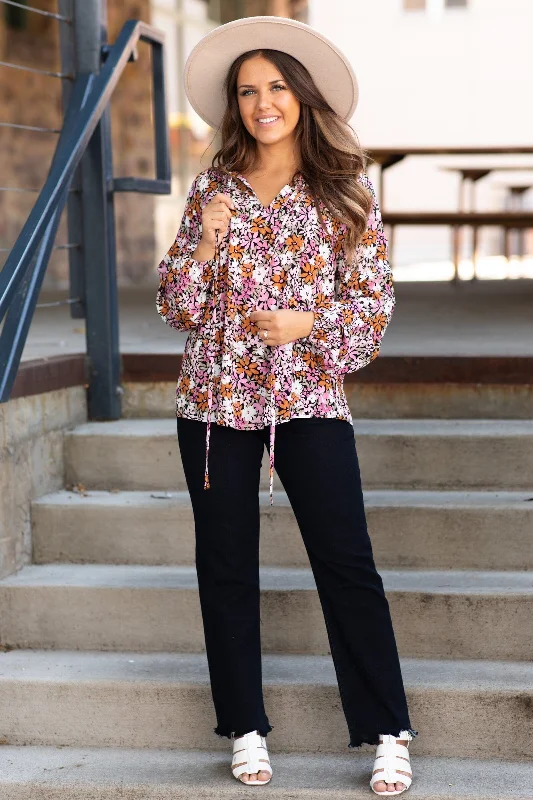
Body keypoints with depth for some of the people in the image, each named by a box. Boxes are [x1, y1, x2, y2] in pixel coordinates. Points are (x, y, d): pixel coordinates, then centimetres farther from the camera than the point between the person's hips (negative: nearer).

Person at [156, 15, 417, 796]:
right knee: (226, 565, 7)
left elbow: (373, 302, 2)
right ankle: (246, 729, 19)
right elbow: (178, 306, 7)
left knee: (347, 562, -6)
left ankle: (389, 734, 3)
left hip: (308, 397, -2)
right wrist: (206, 241, -10)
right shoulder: (212, 188, 7)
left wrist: (308, 322, -15)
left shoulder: (345, 191, 2)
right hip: (216, 398, 3)